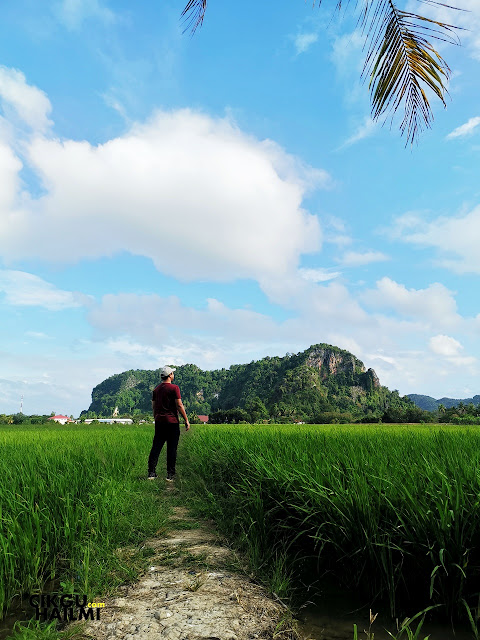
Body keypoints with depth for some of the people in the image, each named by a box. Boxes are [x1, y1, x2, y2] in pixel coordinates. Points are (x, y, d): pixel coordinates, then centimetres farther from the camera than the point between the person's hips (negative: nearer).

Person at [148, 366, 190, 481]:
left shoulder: (156, 389, 10)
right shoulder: (174, 388, -10)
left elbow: (154, 407, 14)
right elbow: (179, 406, -12)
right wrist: (186, 420, -6)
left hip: (159, 421, 6)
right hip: (172, 422, -6)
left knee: (156, 447, 8)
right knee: (172, 449, 1)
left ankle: (151, 473, 9)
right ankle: (170, 475, 5)